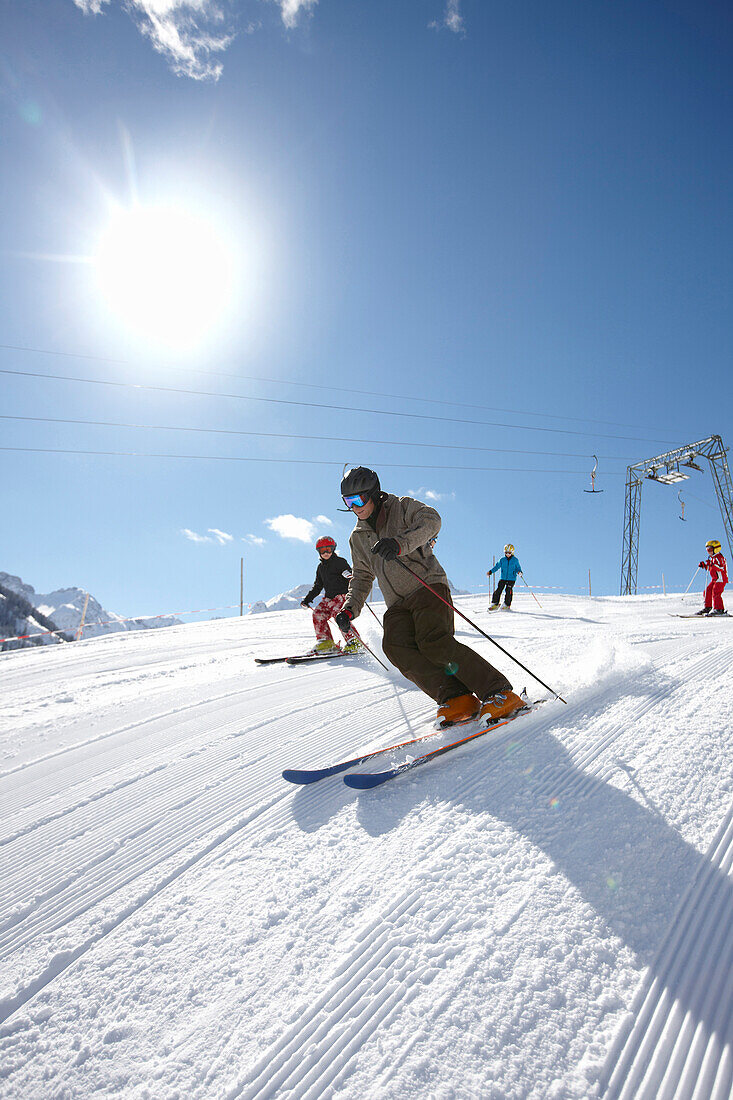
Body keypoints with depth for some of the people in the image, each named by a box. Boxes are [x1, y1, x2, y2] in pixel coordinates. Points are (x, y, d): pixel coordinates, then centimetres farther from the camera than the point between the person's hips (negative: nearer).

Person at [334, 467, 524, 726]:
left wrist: (400, 543, -31)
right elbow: (362, 577, 28)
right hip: (397, 605, 5)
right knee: (395, 646, -25)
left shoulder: (401, 507, 4)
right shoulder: (358, 538, 20)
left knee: (434, 642, -29)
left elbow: (431, 520, -15)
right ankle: (456, 698, -28)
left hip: (427, 586, -5)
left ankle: (499, 693, -25)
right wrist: (350, 608, 11)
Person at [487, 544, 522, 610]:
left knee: (508, 591, -11)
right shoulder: (502, 560, 6)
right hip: (503, 578, 2)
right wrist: (490, 571, 0)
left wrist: (519, 572, -16)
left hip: (511, 579, -2)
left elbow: (518, 568, 6)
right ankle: (495, 604, 5)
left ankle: (507, 605, 1)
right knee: (498, 590, -4)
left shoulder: (515, 560, 1)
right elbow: (497, 566, 10)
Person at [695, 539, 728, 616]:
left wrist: (713, 565, -35)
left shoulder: (719, 557, -12)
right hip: (714, 579, 10)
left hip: (721, 579, -10)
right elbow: (710, 568, 28)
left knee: (715, 593, -17)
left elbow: (721, 567, -25)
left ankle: (718, 609, -17)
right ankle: (708, 607, 14)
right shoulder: (712, 558, 19)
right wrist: (704, 565, 14)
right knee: (708, 591, 7)